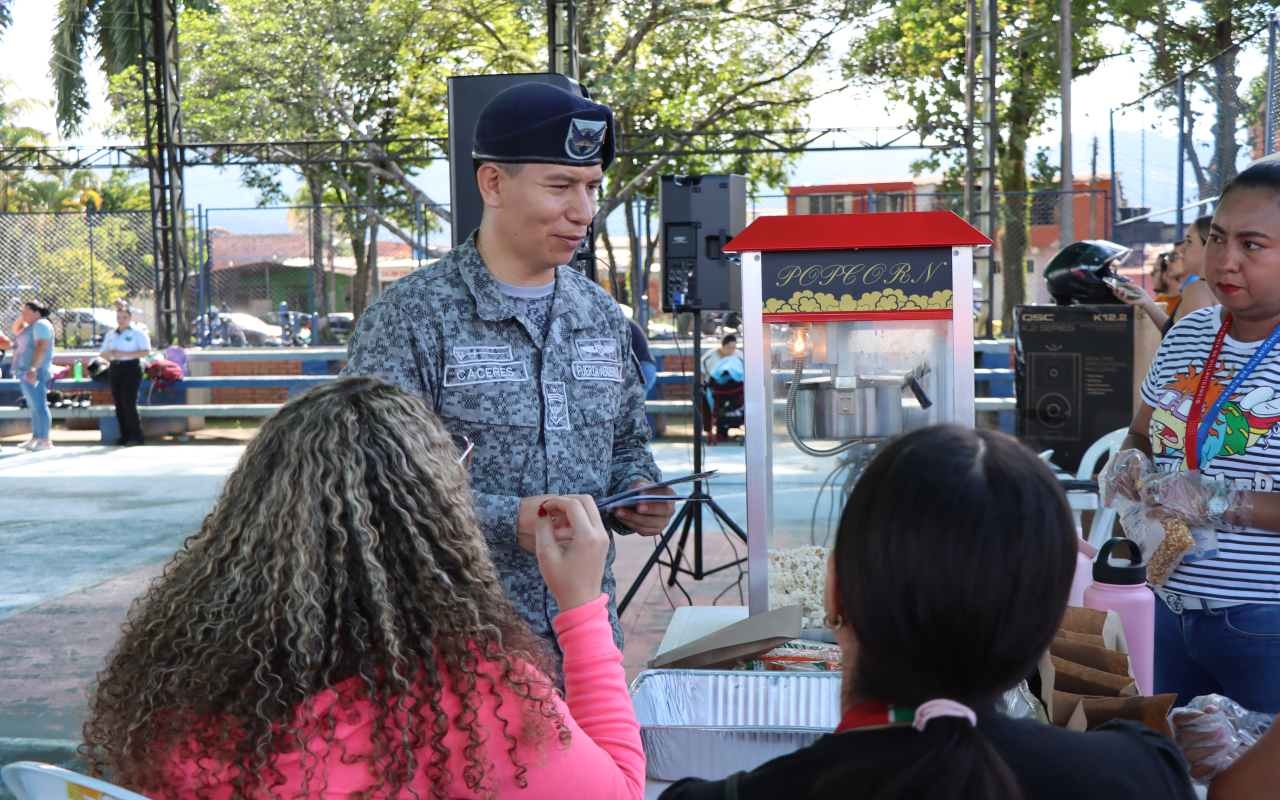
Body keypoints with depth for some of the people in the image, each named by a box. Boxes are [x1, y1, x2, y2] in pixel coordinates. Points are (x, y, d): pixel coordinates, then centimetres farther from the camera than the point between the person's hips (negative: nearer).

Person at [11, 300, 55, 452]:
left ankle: (45, 441, -15)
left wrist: (33, 369, -29)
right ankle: (35, 439, 15)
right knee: (34, 406, 12)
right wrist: (22, 318, 14)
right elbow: (16, 330, 31)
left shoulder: (41, 324, -12)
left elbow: (41, 348, -23)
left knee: (39, 406, -12)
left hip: (34, 372, -11)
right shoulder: (32, 325, 19)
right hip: (26, 372, 11)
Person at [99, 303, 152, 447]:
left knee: (128, 402, -15)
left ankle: (136, 436, -11)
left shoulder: (138, 334, 2)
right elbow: (102, 354, 21)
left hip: (131, 369, -6)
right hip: (115, 369, 6)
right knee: (119, 404, 3)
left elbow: (145, 352, -10)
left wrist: (123, 354, -16)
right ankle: (125, 435, 8)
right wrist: (109, 353, -4)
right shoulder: (110, 335, 19)